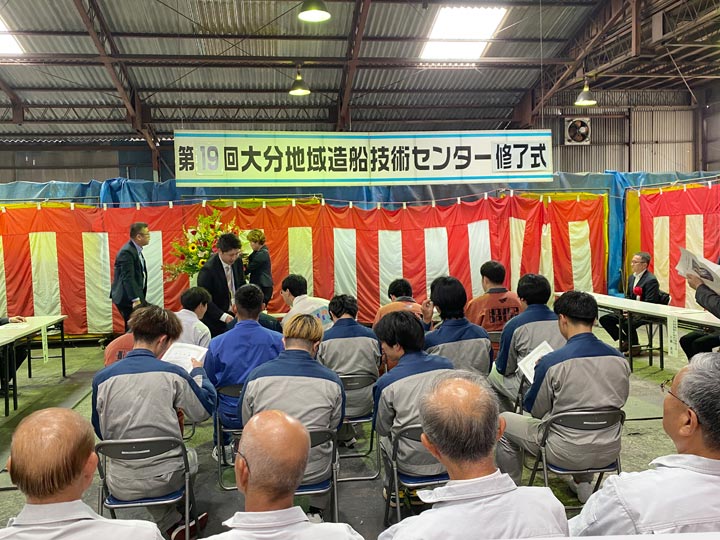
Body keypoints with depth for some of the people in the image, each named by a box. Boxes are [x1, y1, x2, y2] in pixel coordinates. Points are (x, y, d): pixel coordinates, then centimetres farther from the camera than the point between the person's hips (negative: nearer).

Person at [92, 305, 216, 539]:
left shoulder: (101, 378, -7)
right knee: (190, 455, 31)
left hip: (122, 486, 1)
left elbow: (100, 433, 4)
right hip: (166, 479, -1)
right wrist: (198, 372, 18)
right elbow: (203, 411, 3)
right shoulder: (173, 374, -12)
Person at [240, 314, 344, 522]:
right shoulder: (331, 380, -14)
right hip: (315, 472, 0)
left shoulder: (256, 376, -14)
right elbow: (335, 426, 2)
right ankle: (316, 512, 32)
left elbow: (246, 423, 2)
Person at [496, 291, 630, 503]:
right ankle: (584, 483, 32)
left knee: (503, 422, 15)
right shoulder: (619, 358, -6)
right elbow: (620, 399, 11)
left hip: (568, 453, -5)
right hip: (609, 452, 6)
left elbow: (536, 410, -6)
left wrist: (540, 372, 9)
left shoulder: (553, 362, -21)